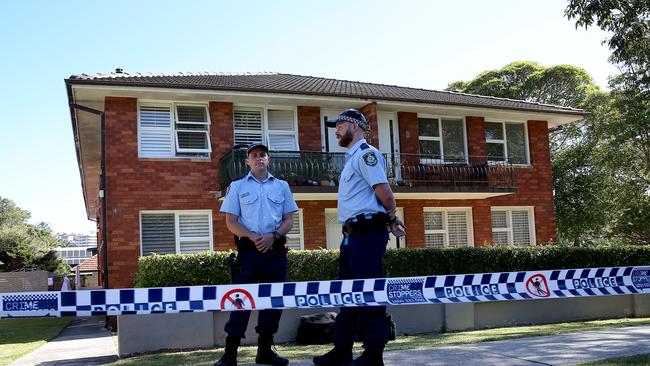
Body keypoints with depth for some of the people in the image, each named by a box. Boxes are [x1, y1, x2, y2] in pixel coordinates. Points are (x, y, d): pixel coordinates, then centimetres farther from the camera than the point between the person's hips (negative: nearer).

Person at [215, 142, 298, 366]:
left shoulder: (281, 186, 14)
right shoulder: (237, 186, 7)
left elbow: (289, 220, 9)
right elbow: (231, 222, 2)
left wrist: (273, 236, -10)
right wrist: (253, 237, -14)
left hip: (275, 250, 3)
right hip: (249, 250, -3)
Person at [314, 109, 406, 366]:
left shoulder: (366, 153, -9)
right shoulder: (352, 158, 22)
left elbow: (384, 191, -17)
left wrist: (391, 220, -3)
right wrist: (391, 220, 14)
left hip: (367, 233, -10)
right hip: (352, 234, 10)